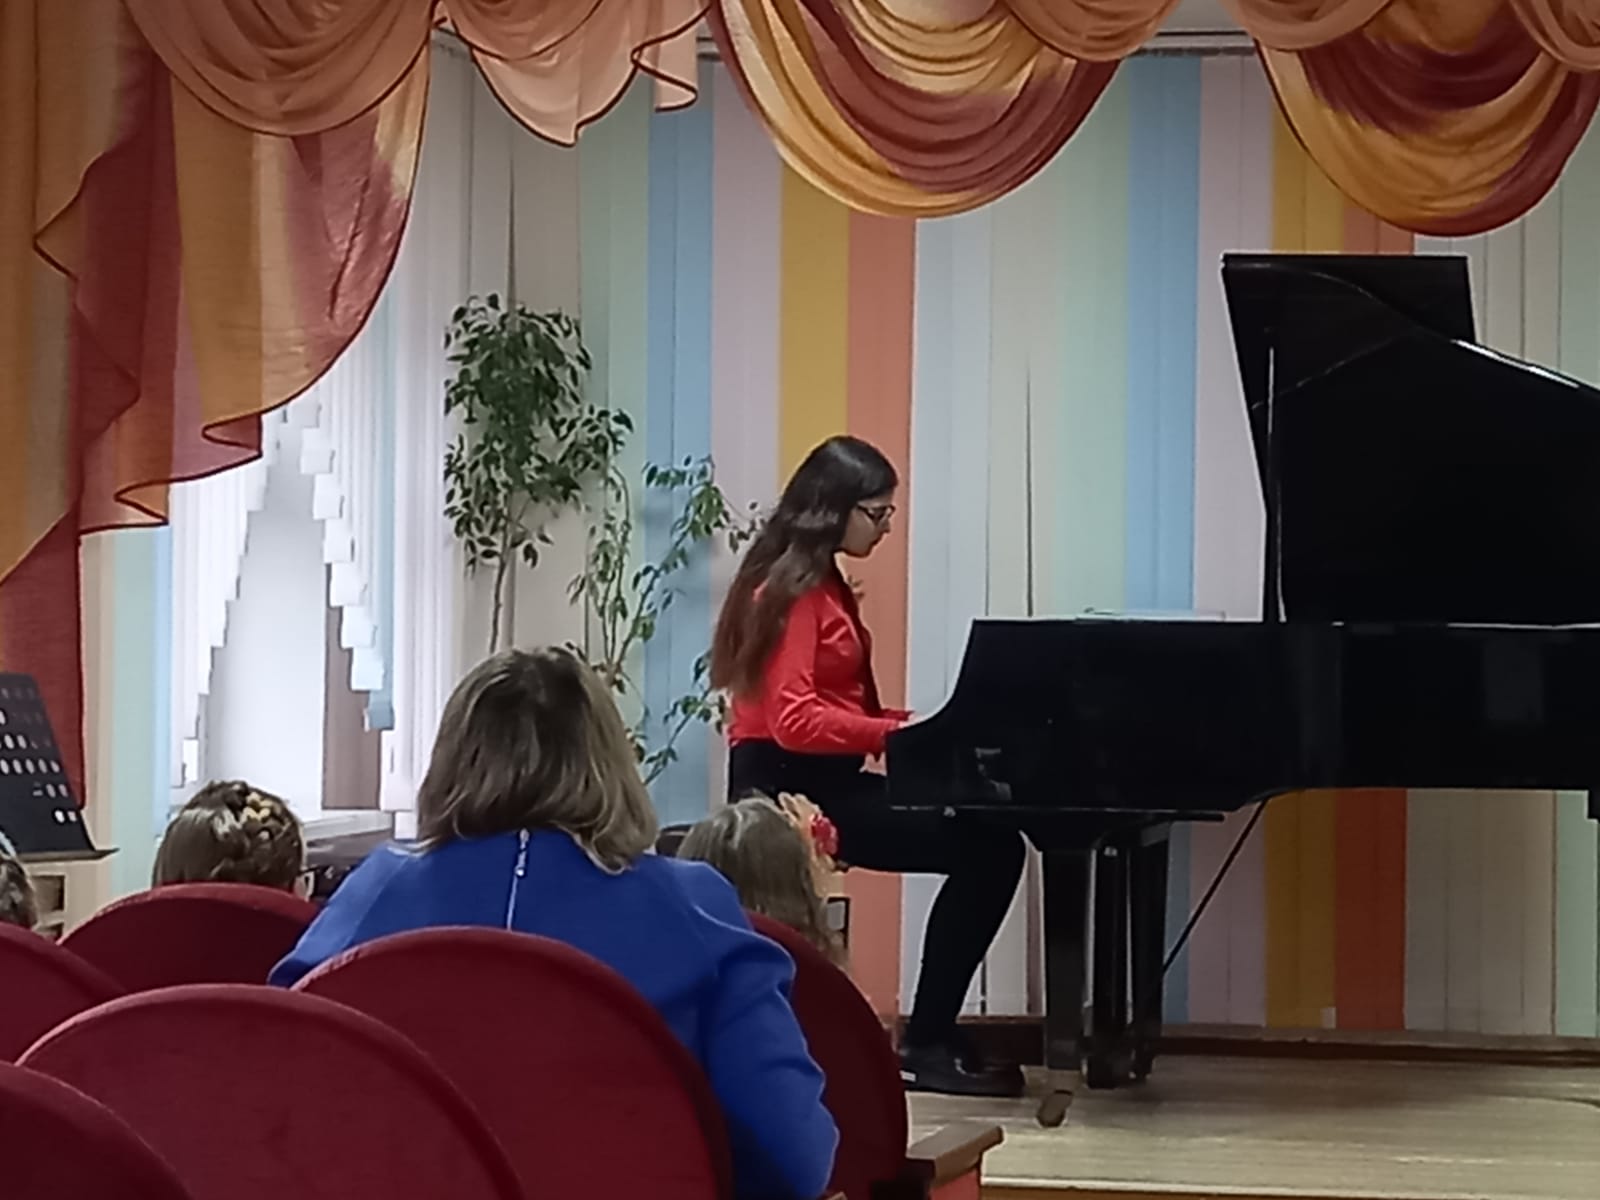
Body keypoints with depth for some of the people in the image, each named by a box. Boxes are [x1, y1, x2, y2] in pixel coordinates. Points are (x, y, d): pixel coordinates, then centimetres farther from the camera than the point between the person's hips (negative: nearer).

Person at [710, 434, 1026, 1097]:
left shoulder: (822, 584, 19)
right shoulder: (792, 588, -12)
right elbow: (793, 719, -22)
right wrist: (897, 734, -25)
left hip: (823, 782, 10)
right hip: (791, 788, -10)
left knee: (988, 842, -1)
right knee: (987, 847, -17)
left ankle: (932, 1036, -2)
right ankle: (926, 1045, -12)